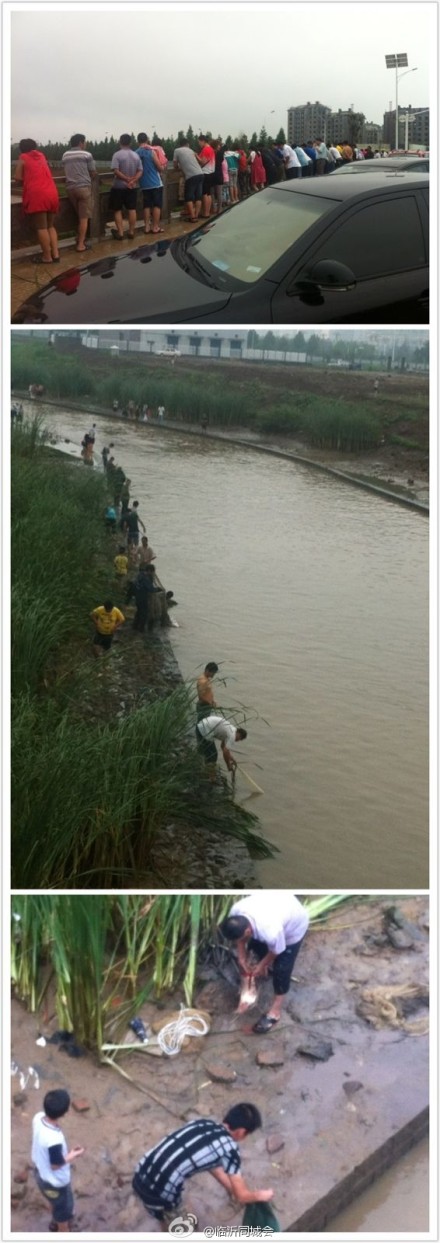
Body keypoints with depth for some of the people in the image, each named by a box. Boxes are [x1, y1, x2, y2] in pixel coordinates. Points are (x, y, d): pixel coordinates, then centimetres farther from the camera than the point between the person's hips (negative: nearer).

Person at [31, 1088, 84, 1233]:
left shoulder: (38, 1117, -22)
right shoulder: (54, 1140, -45)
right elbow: (56, 1165, -26)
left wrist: (67, 1152, 5)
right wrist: (73, 1155, -11)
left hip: (40, 1171, 7)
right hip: (54, 1180, -7)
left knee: (55, 1201, 37)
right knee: (64, 1206, 25)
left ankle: (56, 1221, 63)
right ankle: (64, 1233, 50)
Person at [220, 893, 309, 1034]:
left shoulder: (271, 932, -44)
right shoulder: (236, 911, -29)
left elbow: (275, 951, -20)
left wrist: (261, 966, -4)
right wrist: (242, 957, -4)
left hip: (295, 925, -6)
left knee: (281, 969, 1)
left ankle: (275, 1011, 19)